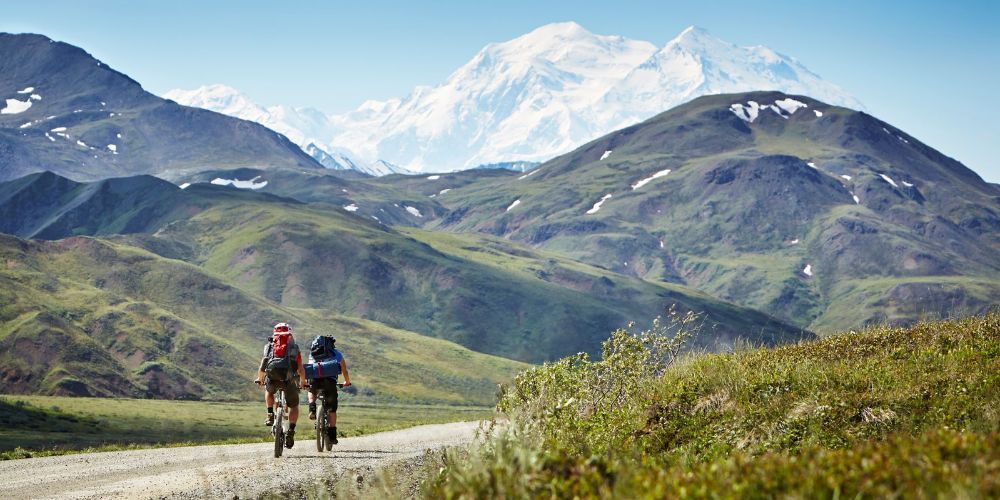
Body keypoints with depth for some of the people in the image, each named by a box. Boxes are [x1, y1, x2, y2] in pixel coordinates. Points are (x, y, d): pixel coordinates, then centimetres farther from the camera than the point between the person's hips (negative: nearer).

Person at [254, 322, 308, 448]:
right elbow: (301, 370, 17)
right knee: (293, 406, 18)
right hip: (288, 379, -1)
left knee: (268, 391, 37)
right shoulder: (294, 348, 18)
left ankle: (270, 415, 22)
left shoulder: (269, 347, 21)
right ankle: (290, 432, 5)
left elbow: (261, 369, 23)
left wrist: (260, 379, 43)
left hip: (271, 378, 1)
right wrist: (302, 382, 36)